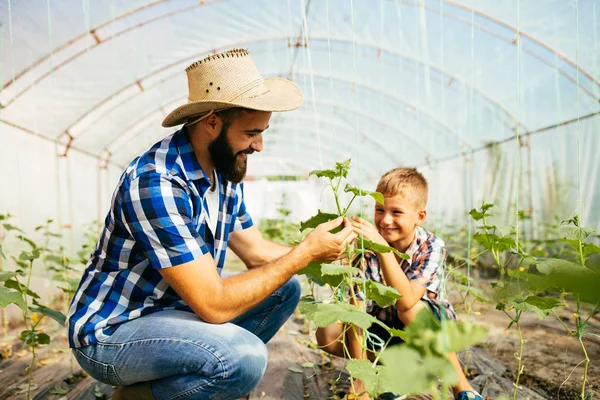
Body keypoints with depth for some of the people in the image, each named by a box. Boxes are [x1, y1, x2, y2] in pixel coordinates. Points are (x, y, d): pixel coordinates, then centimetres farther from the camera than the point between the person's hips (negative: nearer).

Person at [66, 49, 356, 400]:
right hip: (111, 331, -8)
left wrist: (323, 251, -9)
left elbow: (256, 251, 6)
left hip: (174, 309, 8)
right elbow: (214, 305, -30)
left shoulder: (226, 172, -2)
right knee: (245, 356, -31)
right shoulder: (157, 184, -29)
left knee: (286, 289, 4)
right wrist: (306, 252, -24)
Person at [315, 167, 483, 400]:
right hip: (385, 329, 3)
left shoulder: (432, 247, -22)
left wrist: (383, 247, -49)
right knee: (327, 335, -20)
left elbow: (406, 302, -39)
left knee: (412, 310, -37)